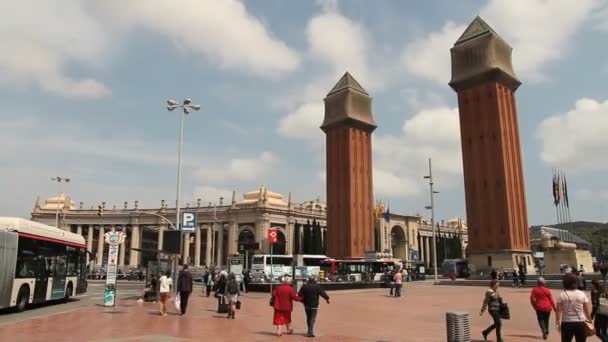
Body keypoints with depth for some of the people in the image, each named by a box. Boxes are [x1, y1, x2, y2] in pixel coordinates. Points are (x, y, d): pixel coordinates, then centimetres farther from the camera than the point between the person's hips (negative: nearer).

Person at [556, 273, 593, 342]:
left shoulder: (562, 295, -6)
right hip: (580, 323, 2)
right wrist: (589, 320, 16)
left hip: (567, 323, -1)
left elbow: (558, 311, -8)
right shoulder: (582, 294, -1)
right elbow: (587, 310, 1)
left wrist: (558, 322, 1)